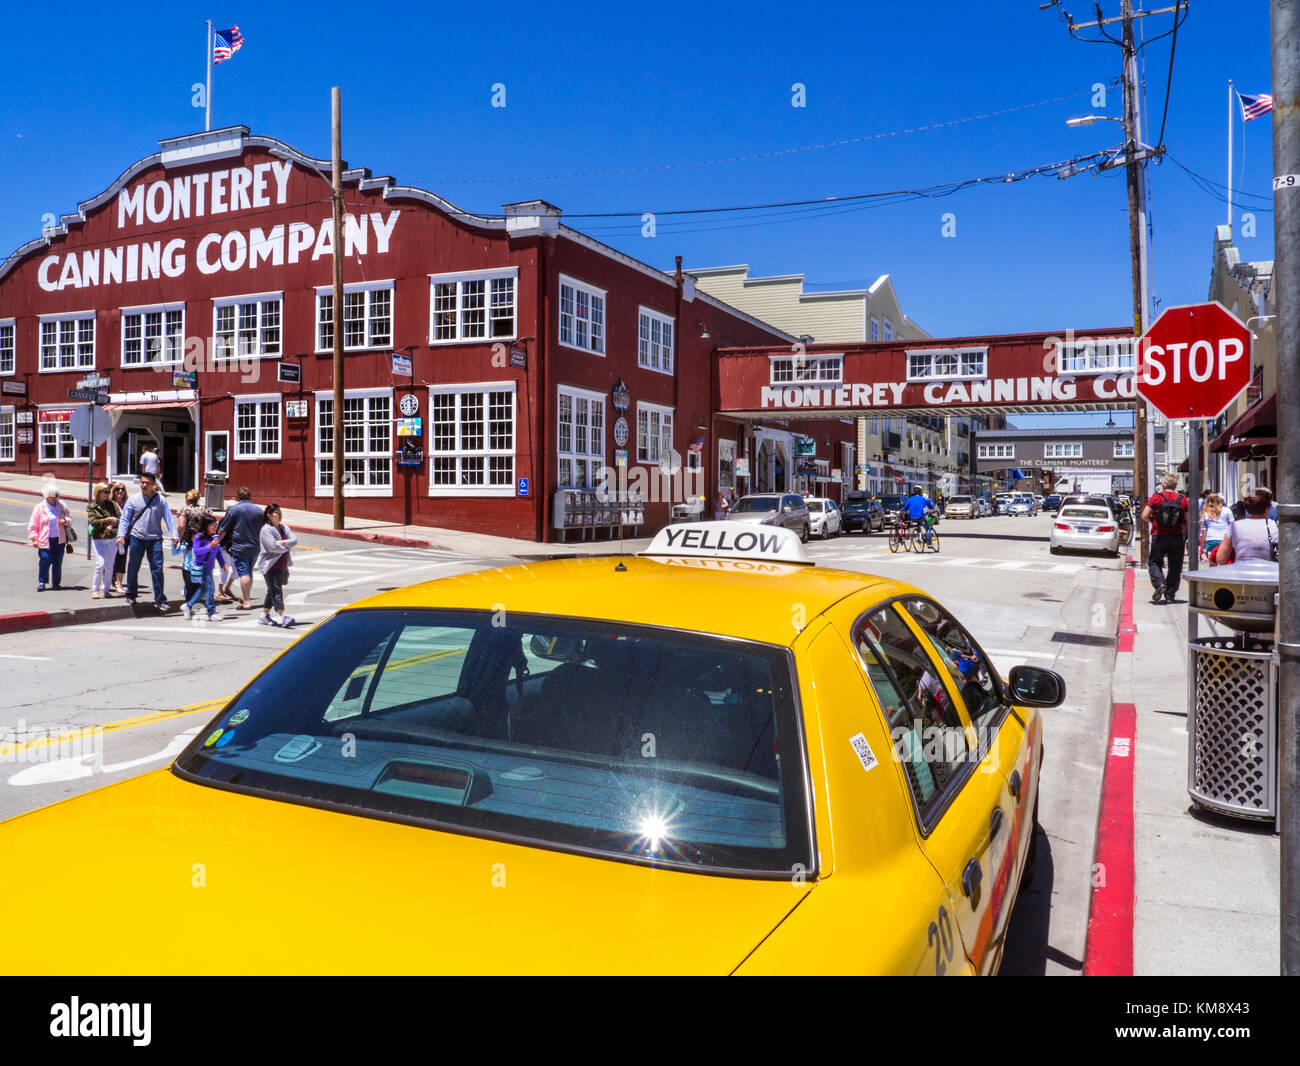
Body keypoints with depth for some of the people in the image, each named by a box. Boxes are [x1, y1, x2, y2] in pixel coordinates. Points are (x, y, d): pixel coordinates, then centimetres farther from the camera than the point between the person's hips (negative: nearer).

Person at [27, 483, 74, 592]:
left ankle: (56, 583, 18)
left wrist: (65, 521, -8)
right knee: (45, 560, -9)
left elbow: (70, 518, 16)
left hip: (60, 539, 3)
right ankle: (42, 582, 3)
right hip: (45, 540, -3)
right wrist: (34, 539, -7)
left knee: (58, 561, 7)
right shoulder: (39, 508, -2)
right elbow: (33, 525, 1)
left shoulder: (62, 506, 6)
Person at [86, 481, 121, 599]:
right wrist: (108, 519, -17)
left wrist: (112, 525, -14)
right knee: (100, 564, -12)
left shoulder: (112, 504, 8)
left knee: (110, 566, 6)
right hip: (98, 538, -3)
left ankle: (107, 590, 14)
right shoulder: (91, 507, 1)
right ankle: (94, 590, -1)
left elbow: (120, 518, 2)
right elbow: (93, 522, -11)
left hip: (112, 538, 3)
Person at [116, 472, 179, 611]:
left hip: (155, 538, 0)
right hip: (136, 538, 1)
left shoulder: (161, 500, 3)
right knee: (133, 568, 10)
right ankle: (131, 595, 30)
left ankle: (160, 600, -1)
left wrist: (174, 535, -9)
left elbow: (168, 518, 2)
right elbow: (125, 519, 4)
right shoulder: (133, 499, 2)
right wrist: (121, 535, -8)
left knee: (157, 569, -4)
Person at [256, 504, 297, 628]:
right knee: (276, 591, -13)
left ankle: (264, 615, 22)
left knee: (272, 591, 13)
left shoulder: (284, 528, 14)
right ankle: (283, 617, -23)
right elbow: (272, 547, -21)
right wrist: (286, 548, -6)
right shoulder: (266, 530, -9)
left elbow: (294, 540, 0)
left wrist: (283, 542, -16)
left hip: (282, 566, 8)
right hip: (271, 566, -8)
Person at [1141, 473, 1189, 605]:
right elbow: (1188, 521, 2)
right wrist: (1188, 539, 14)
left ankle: (1159, 583, -11)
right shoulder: (1183, 499, 1)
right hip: (1178, 538, 2)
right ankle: (1170, 595, 11)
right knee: (1175, 567, 10)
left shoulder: (1156, 497, -5)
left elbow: (1144, 516, -8)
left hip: (1159, 536, -2)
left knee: (1154, 562, 14)